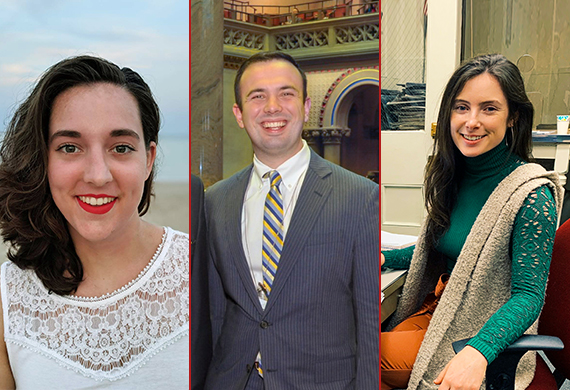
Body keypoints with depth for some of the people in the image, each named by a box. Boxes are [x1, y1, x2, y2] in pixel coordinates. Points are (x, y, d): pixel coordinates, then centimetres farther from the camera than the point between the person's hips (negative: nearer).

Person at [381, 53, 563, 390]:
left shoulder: (531, 195, -20)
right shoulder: (454, 176, 3)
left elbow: (528, 294, -20)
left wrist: (478, 352, -36)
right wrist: (385, 258, 3)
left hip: (483, 333, -6)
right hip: (437, 307, 6)